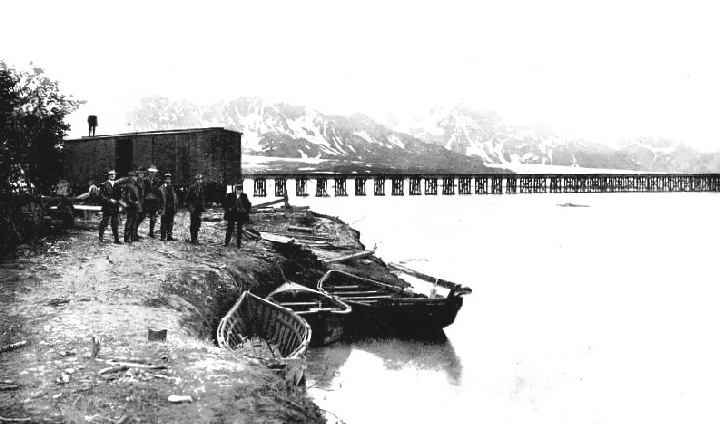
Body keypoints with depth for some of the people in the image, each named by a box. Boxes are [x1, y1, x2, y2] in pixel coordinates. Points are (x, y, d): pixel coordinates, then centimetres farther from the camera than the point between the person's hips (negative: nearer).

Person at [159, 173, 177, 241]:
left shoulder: (172, 188, 13)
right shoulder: (162, 188, -3)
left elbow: (175, 197, 16)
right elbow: (160, 198, -7)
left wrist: (175, 207, 9)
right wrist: (161, 208, -12)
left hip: (171, 208, 5)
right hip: (164, 208, -5)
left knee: (170, 223, 7)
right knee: (163, 223, 0)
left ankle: (169, 236, 12)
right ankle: (163, 237, 5)